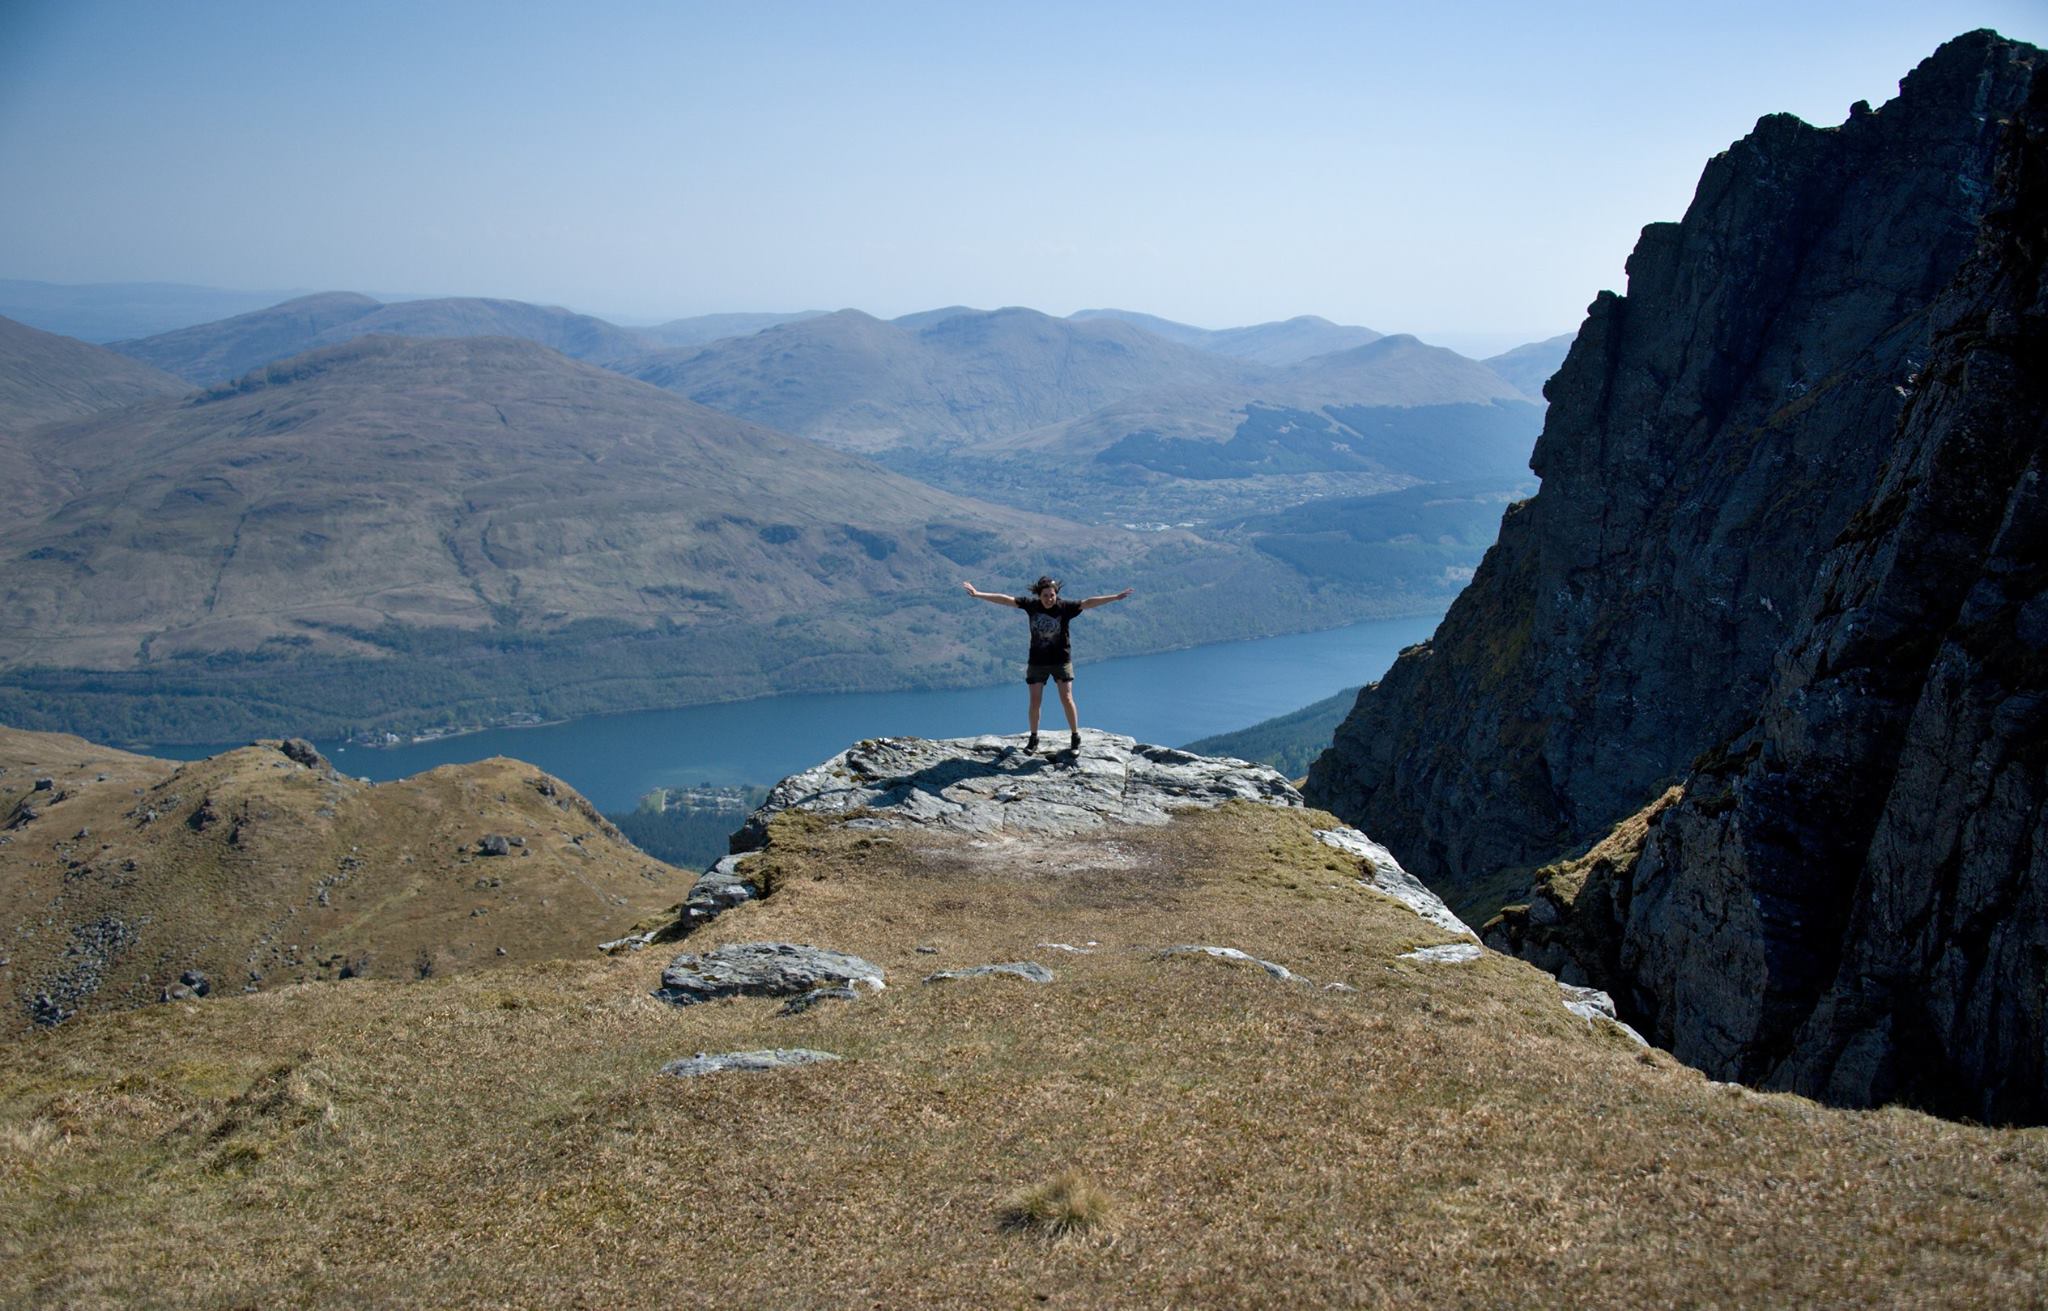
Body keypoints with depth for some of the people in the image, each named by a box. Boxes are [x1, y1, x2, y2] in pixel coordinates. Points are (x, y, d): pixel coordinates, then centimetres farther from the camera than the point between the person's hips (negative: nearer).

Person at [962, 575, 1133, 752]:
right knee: (1035, 701, 4)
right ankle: (1033, 739, 20)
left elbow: (1088, 603, -24)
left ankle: (1076, 738, 9)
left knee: (1067, 699, -5)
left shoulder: (1065, 607, -14)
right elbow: (1005, 600, -8)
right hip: (1037, 661, 2)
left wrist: (1115, 598, -34)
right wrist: (977, 594, -10)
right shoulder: (1031, 605, -8)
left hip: (1061, 660, -2)